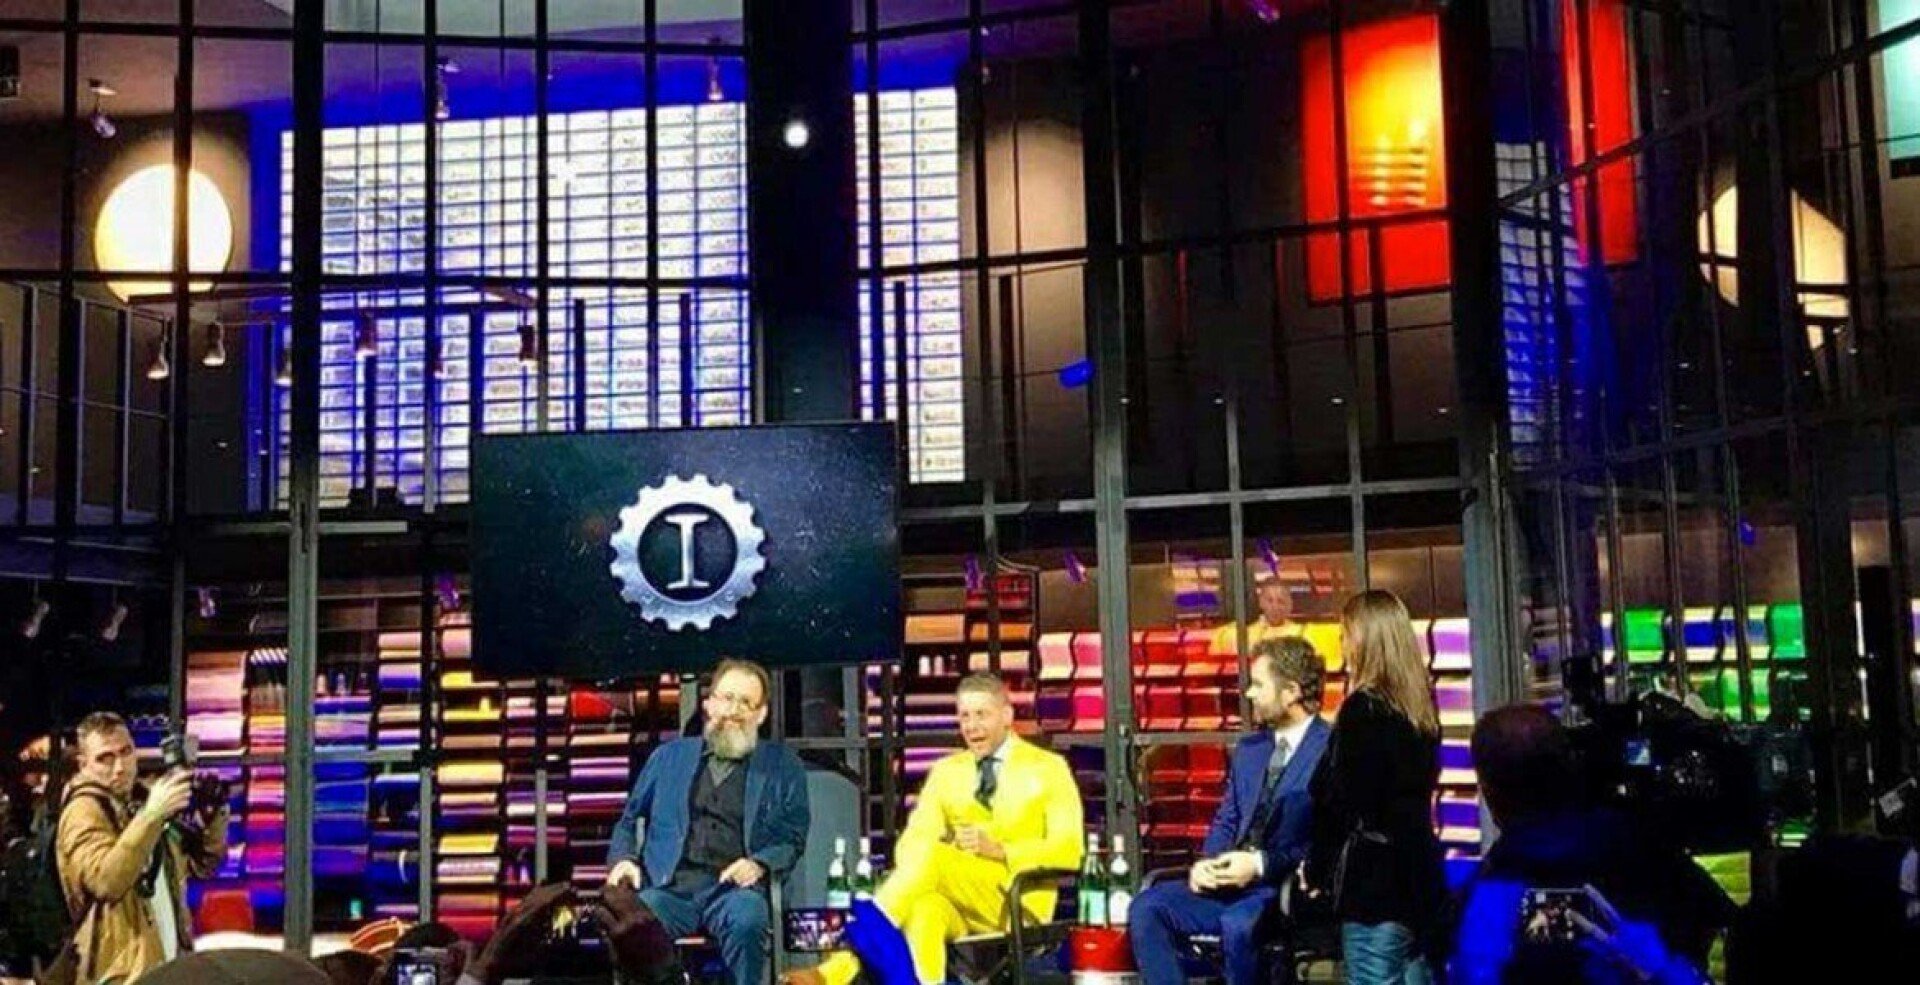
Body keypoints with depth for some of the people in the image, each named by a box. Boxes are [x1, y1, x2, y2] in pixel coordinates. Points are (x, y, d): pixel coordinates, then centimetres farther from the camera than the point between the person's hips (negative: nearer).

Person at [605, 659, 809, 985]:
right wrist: (623, 859, 3)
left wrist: (759, 864, -8)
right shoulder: (669, 756, 23)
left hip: (734, 888, -1)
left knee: (747, 921, -36)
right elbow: (629, 820, 24)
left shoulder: (782, 766, 17)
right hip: (670, 885, 1)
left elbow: (793, 838, 12)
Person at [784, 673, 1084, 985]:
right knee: (923, 910, -34)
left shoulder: (1048, 768, 8)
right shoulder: (945, 771, 18)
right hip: (962, 906, 4)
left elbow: (1069, 851, -3)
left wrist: (998, 850, -17)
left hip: (1019, 902, -4)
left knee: (933, 853, -30)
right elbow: (911, 841, 8)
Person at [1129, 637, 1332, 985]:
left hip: (1290, 889, -7)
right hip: (1230, 883, 7)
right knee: (1147, 907, -13)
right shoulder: (1249, 749, 18)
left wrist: (1262, 864, -19)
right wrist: (1206, 862, -1)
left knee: (1237, 923, -36)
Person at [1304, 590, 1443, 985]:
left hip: (1374, 880, -8)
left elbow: (1341, 801, -14)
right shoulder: (1420, 704, 9)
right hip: (1420, 872, 8)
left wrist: (1316, 871, -2)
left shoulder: (1363, 707, -14)